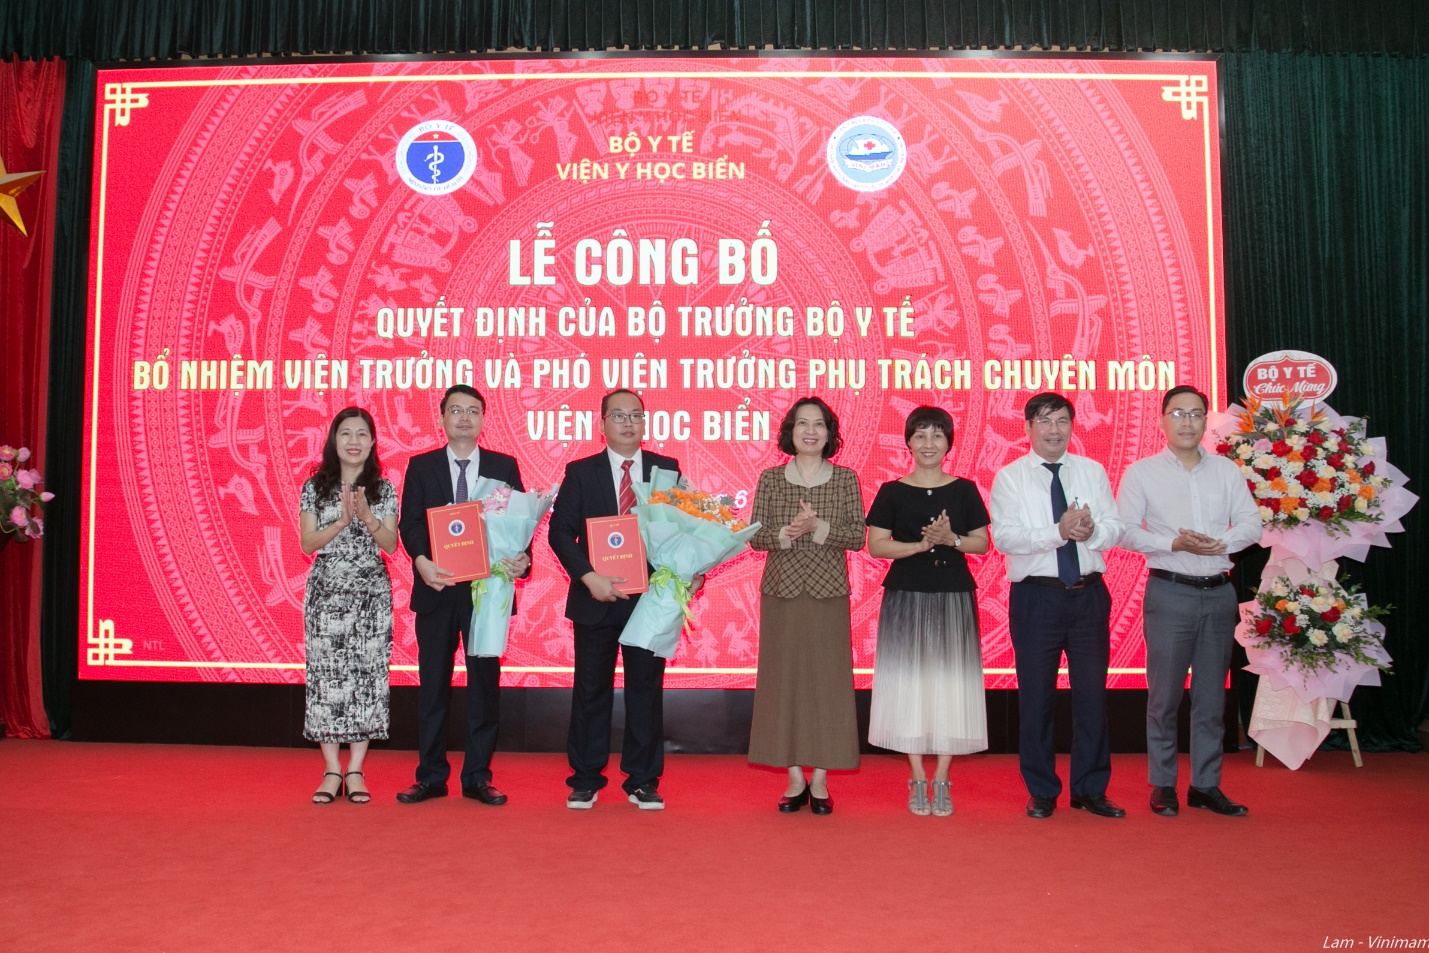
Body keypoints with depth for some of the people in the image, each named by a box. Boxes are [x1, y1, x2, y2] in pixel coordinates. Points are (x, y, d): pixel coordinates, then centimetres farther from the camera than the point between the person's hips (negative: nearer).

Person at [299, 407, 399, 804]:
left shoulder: (383, 489, 6)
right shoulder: (315, 487, 6)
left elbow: (391, 545, 0)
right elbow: (307, 543, 0)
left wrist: (368, 517, -17)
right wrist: (342, 521, -15)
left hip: (371, 592, 0)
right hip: (326, 591, 0)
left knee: (367, 674, -2)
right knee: (326, 675, -1)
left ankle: (355, 771, 6)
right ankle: (332, 771, 7)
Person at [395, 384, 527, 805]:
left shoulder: (505, 466, 8)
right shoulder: (420, 466, 8)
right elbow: (409, 522, 0)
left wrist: (522, 557, -17)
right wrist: (422, 560, -19)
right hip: (437, 588, 0)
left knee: (485, 682, 4)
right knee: (432, 683, 6)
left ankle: (477, 777, 14)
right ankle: (431, 776, 17)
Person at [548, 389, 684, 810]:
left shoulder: (667, 469, 6)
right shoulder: (580, 472, 4)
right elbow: (560, 531, -2)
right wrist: (590, 578, -14)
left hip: (650, 597, 1)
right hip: (596, 597, 0)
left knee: (646, 688, 6)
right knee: (591, 689, 7)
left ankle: (643, 781, 18)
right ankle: (585, 780, 19)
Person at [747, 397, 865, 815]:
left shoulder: (846, 479, 5)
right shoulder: (770, 479, 6)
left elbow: (857, 536, -1)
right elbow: (755, 536, 2)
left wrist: (819, 527, -16)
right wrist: (785, 533, -16)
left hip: (828, 592, 0)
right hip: (781, 591, 1)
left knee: (827, 678, 1)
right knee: (783, 678, 3)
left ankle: (820, 780, 13)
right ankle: (795, 778, 15)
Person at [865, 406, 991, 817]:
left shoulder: (964, 490, 6)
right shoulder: (892, 491, 2)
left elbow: (982, 543, 5)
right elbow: (876, 545, -4)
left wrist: (951, 539, -13)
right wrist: (921, 544, -16)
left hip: (954, 597, 1)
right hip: (906, 597, -1)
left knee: (950, 683, 3)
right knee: (910, 682, 2)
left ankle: (942, 781, 14)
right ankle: (918, 780, 14)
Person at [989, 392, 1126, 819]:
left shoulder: (1093, 471, 10)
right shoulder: (1009, 477, 0)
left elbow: (1115, 527, 3)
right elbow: (1004, 536, -12)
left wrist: (1092, 531, -19)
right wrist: (1059, 531, -23)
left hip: (1089, 594, 3)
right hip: (1036, 595, -2)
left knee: (1092, 692, 7)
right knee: (1035, 695, 4)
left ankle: (1091, 789, 22)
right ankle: (1042, 791, 18)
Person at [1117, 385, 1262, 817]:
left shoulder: (1226, 470, 10)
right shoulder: (1142, 472, 1)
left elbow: (1251, 523, 6)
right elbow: (1126, 531, -5)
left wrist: (1220, 544, -12)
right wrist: (1175, 544, -17)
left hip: (1219, 592, 3)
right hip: (1170, 591, -3)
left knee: (1212, 696, 9)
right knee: (1164, 695, 0)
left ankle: (1205, 785, 19)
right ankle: (1162, 785, 11)